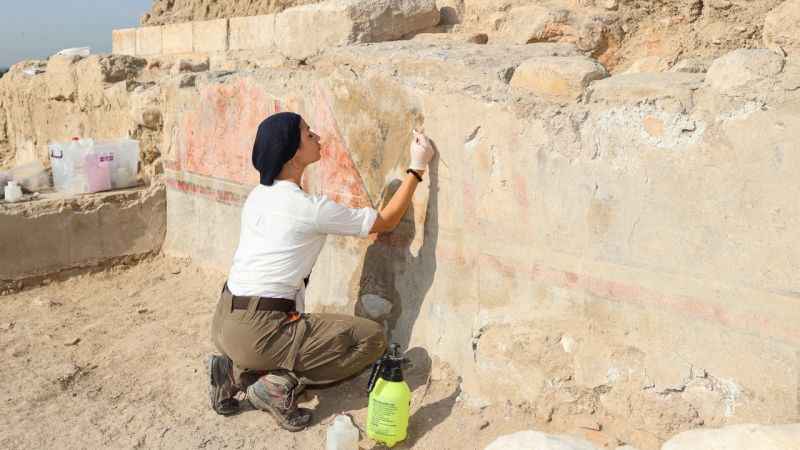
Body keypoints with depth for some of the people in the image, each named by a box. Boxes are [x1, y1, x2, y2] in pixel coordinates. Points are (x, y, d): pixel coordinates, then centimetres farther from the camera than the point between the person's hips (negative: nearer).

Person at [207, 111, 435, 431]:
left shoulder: (258, 195, 8)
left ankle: (236, 372, 15)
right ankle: (280, 384, -6)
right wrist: (417, 168, -1)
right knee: (371, 338, -1)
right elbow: (386, 221, -5)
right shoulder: (310, 209, -16)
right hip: (256, 332, -8)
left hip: (224, 322, 8)